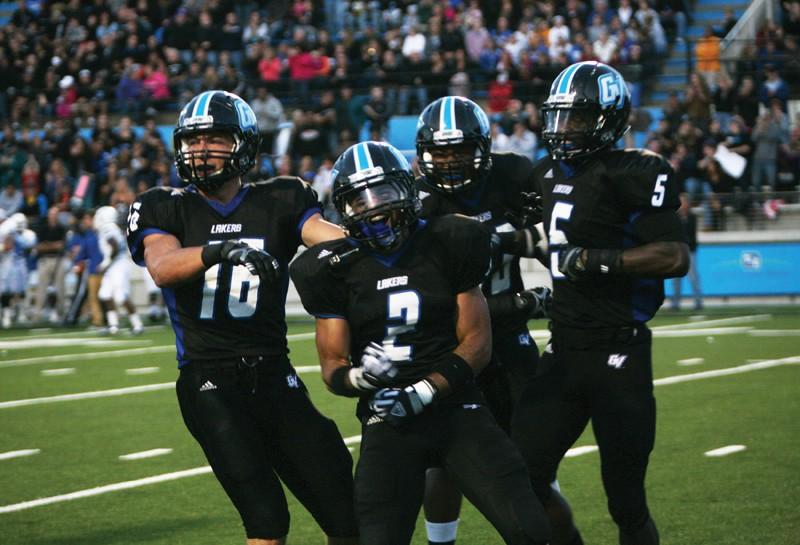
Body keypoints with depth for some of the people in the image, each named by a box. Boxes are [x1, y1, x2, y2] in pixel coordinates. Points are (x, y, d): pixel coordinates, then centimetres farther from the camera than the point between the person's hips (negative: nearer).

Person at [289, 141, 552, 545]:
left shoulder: (448, 245, 0)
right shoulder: (336, 268, 2)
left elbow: (478, 343, 0)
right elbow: (332, 366, 4)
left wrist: (426, 390, -15)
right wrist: (359, 378, -20)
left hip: (456, 408, 0)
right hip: (388, 421, 0)